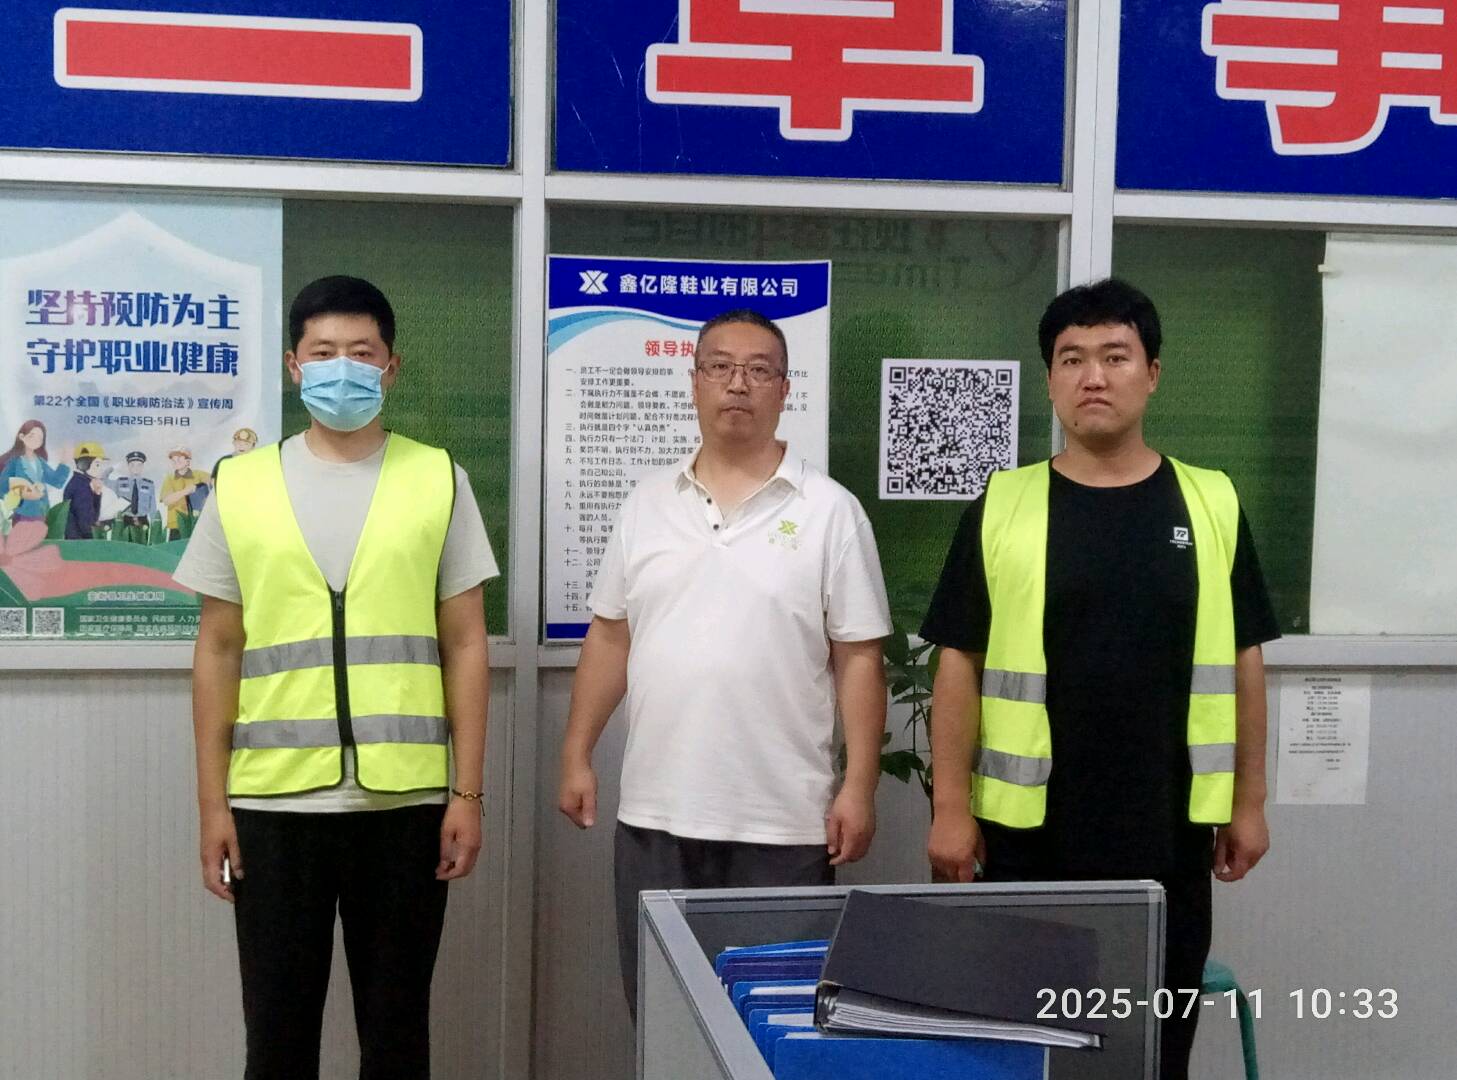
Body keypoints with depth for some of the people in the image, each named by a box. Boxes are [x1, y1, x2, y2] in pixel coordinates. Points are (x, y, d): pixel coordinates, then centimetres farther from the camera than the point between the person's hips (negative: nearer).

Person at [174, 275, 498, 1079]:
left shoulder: (438, 479, 3)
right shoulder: (241, 485, 5)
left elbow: (465, 644, 3)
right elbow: (218, 652, 7)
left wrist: (467, 791, -2)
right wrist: (212, 801, 3)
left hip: (404, 799, -1)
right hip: (273, 802, 1)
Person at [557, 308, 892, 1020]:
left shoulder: (830, 511, -2)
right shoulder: (647, 505, 8)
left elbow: (858, 660, -3)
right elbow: (610, 638, 12)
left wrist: (858, 787, -8)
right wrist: (577, 756, 9)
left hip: (783, 823, -3)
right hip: (654, 814, 3)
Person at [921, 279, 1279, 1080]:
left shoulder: (1211, 504, 3)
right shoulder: (1002, 506, -1)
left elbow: (1242, 662, 7)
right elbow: (960, 664, -1)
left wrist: (1249, 801, 5)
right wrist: (951, 806, -5)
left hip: (1169, 831, 1)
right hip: (1030, 829, -1)